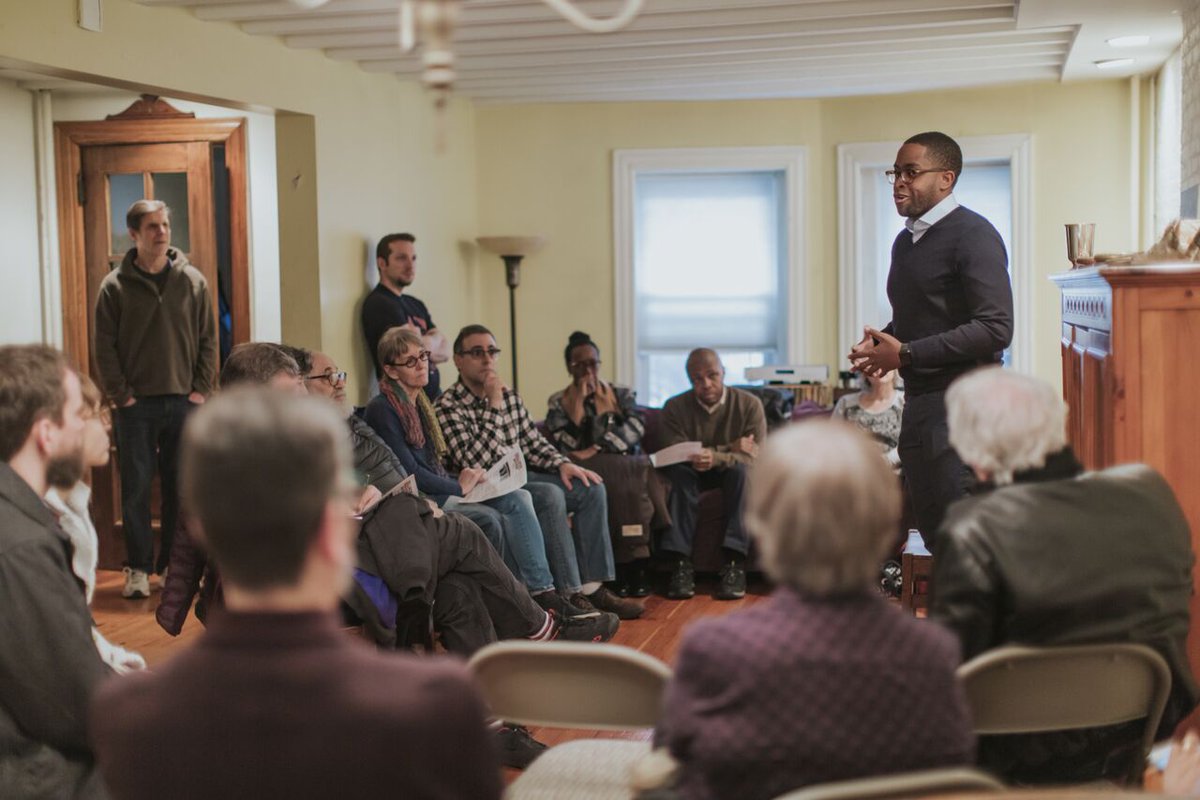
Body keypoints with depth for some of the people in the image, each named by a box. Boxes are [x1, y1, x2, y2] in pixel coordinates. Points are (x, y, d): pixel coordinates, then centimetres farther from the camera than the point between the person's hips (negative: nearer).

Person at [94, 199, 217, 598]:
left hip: (184, 402, 2)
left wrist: (201, 388, -2)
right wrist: (121, 394, -7)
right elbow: (105, 348, -1)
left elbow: (208, 340, 6)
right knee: (136, 488, 2)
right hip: (137, 405, -1)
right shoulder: (115, 286, 0)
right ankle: (139, 568, 11)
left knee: (181, 488, 7)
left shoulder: (193, 281, 4)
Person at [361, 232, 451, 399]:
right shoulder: (379, 304, -8)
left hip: (433, 394, 7)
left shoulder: (415, 304, 18)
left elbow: (445, 352, 13)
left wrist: (425, 342, -6)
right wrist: (434, 339, 6)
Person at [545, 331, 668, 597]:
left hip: (625, 468, 1)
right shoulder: (558, 402, 16)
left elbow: (636, 427, -2)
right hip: (582, 472, -1)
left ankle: (633, 566, -33)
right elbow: (562, 444, -1)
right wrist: (579, 401, -1)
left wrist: (598, 448, -14)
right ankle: (632, 566, -32)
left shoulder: (622, 394, 18)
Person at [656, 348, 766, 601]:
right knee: (679, 471, -32)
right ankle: (681, 563, -37)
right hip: (695, 477, 1)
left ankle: (734, 563, -40)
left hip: (730, 476, -1)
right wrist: (730, 448, -22)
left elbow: (754, 457, -20)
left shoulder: (749, 404, -9)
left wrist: (716, 458, -41)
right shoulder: (675, 407, -5)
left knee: (740, 469, -34)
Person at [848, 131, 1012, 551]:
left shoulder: (972, 235, -11)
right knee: (931, 529, 13)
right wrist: (880, 342, 5)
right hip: (918, 402, 9)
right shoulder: (906, 240, 15)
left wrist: (906, 353, -20)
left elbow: (995, 328, -20)